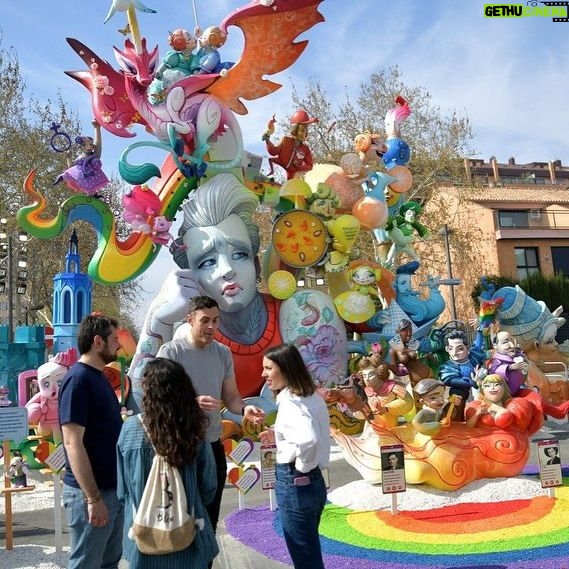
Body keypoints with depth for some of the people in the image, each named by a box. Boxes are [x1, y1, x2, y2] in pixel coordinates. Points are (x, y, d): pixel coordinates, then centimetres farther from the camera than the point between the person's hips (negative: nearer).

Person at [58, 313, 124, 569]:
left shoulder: (98, 376, 10)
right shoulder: (78, 379, -18)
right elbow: (73, 443, -22)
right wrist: (92, 497, -23)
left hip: (114, 487, 9)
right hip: (90, 493, -9)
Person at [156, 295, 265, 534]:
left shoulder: (223, 353, 3)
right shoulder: (170, 351, -12)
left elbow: (230, 395, 6)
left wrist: (244, 409, -16)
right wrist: (193, 402, -32)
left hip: (213, 445, 5)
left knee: (210, 516, 19)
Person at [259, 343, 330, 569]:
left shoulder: (289, 401, -21)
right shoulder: (312, 397, 5)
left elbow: (309, 440, -38)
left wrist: (303, 466, -20)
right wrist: (279, 436, 13)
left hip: (294, 483, -9)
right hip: (313, 482, 9)